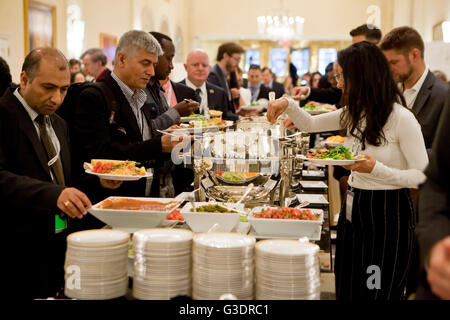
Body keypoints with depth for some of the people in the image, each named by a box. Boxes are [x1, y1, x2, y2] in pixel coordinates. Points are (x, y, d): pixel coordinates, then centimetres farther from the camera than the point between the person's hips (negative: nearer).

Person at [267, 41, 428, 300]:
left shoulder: (402, 118, -17)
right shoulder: (355, 113, 6)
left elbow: (423, 176, -16)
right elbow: (310, 124, 18)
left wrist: (377, 169, -28)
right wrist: (289, 105, -1)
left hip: (388, 215, -7)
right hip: (354, 209, 8)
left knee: (380, 292, 4)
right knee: (347, 290, 15)